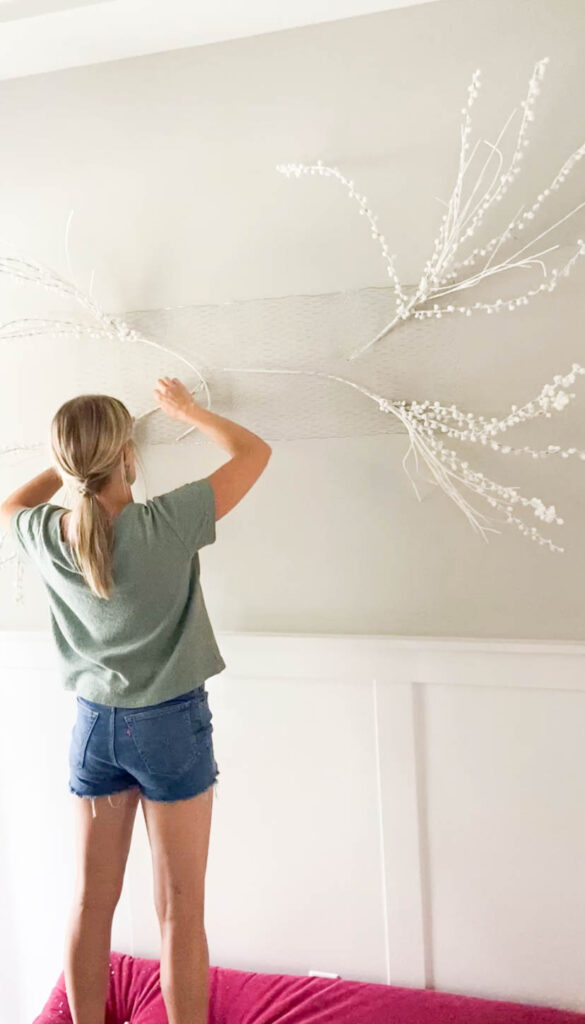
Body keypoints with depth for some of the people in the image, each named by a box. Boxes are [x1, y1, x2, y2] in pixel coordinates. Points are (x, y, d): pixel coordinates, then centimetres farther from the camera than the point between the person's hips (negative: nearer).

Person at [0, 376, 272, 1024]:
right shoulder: (166, 523, -21)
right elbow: (254, 451, -8)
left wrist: (75, 463, 15)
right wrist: (186, 410, 5)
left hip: (94, 726, 5)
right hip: (172, 726, -4)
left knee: (91, 903, 18)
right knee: (180, 912, 8)